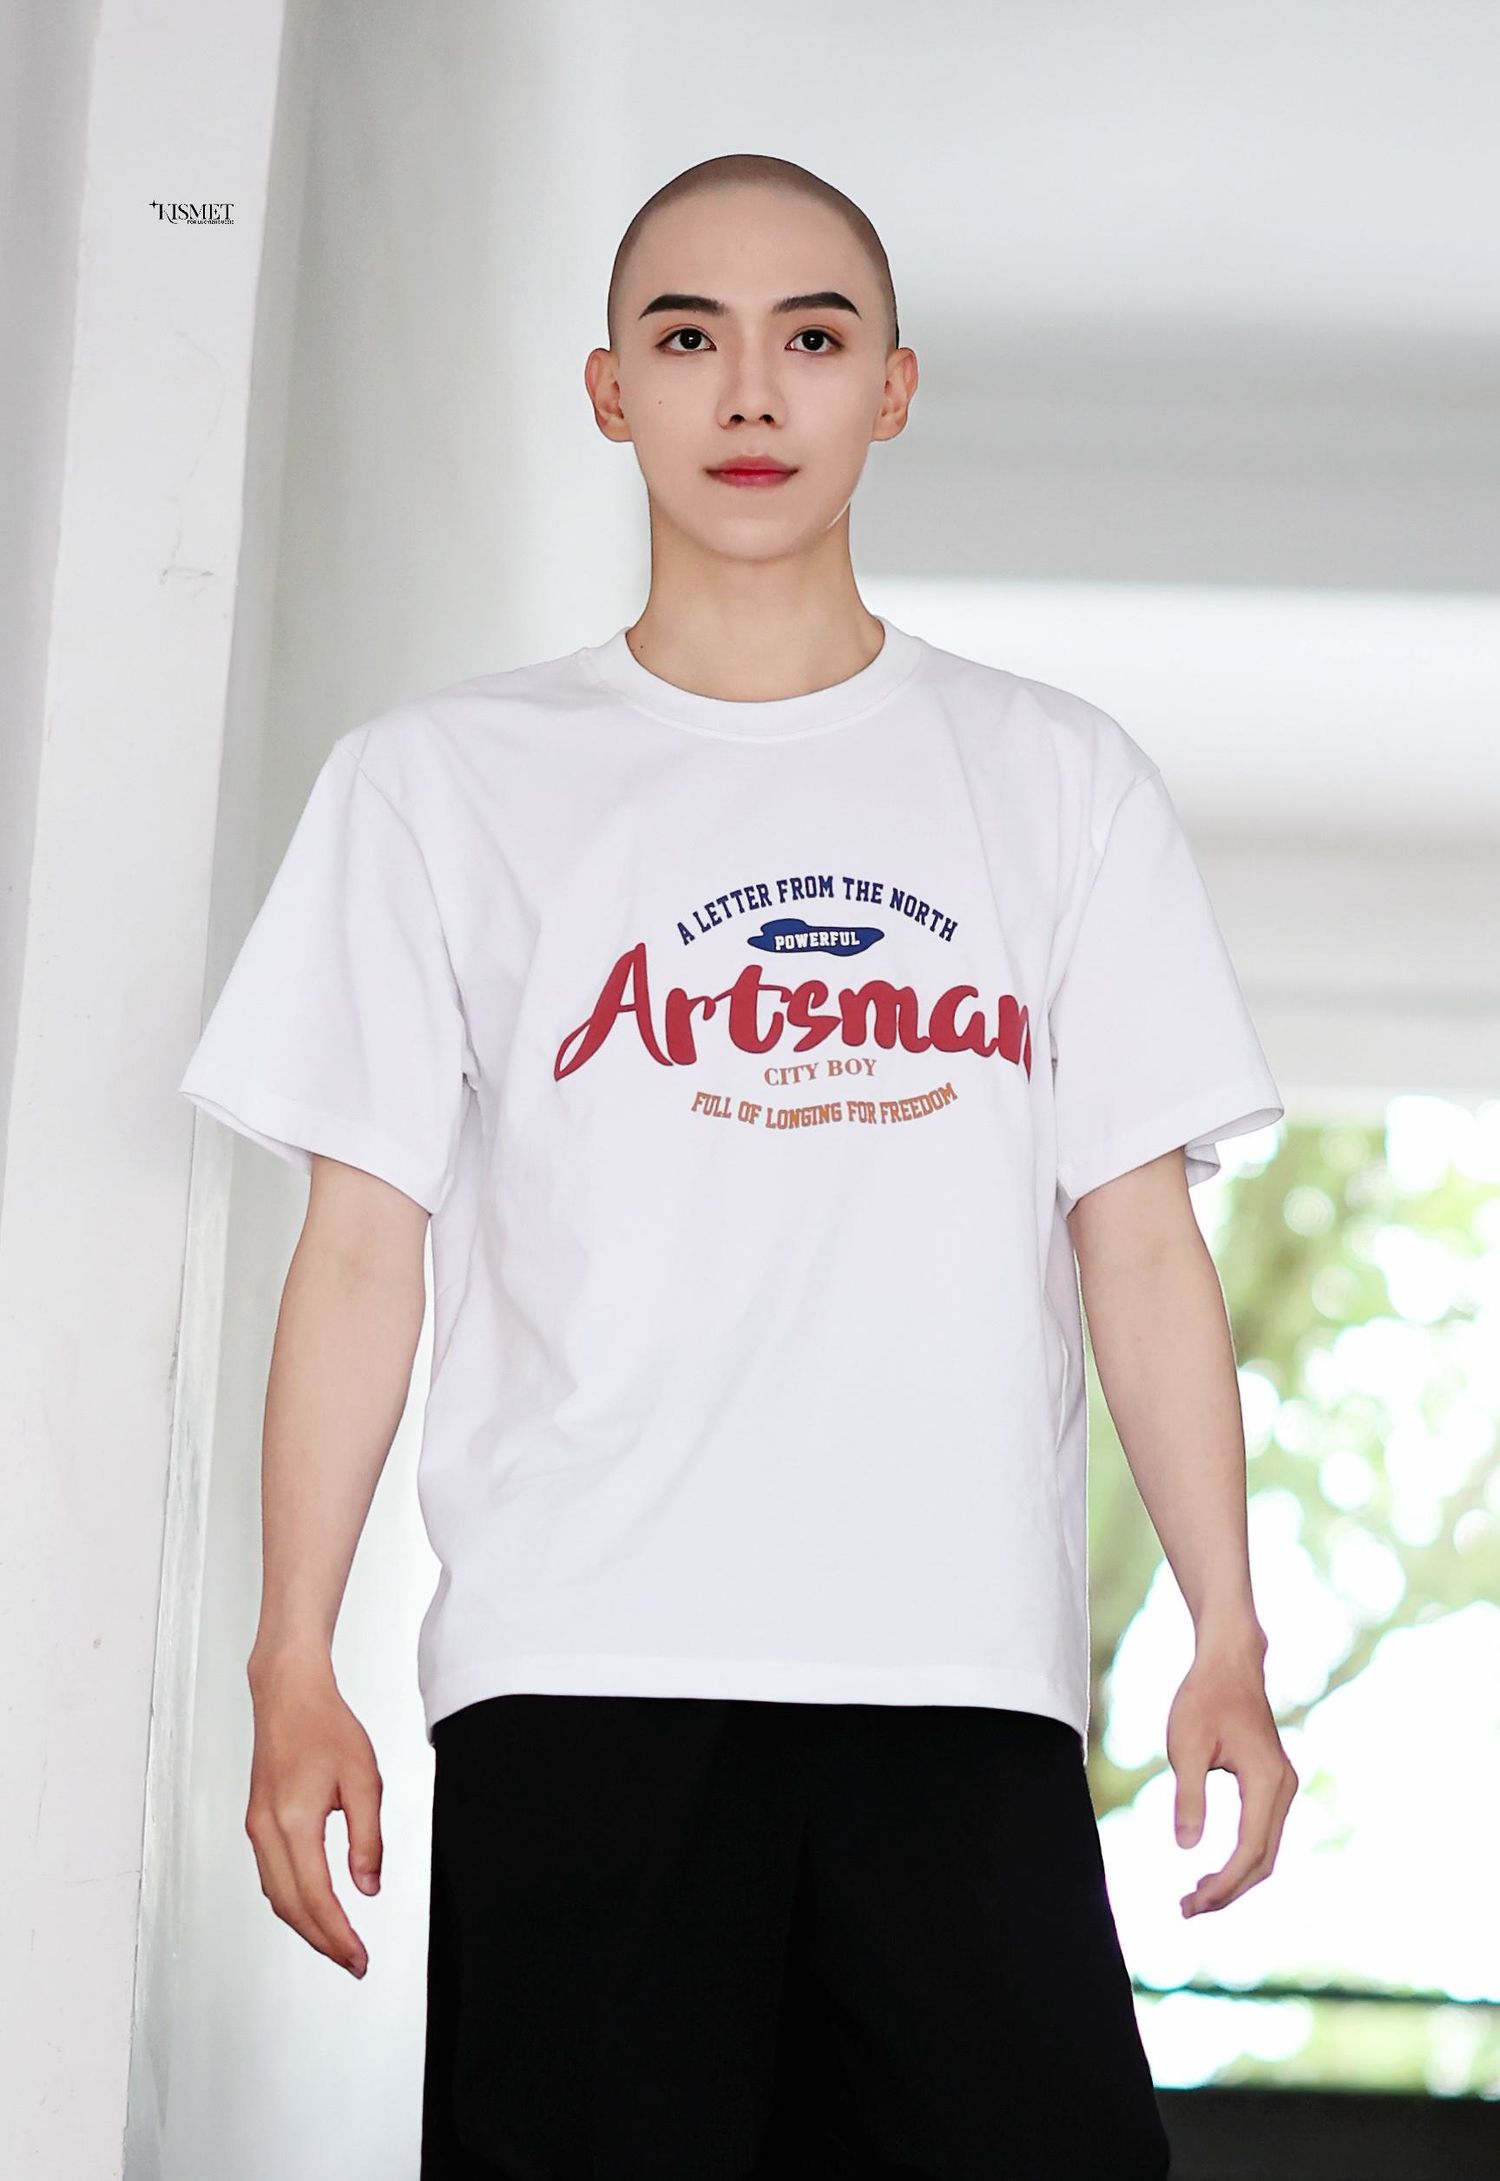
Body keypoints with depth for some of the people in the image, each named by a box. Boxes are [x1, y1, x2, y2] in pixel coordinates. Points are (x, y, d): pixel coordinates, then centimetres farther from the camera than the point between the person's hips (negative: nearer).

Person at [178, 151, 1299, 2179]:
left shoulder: (1059, 780, 15)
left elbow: (1141, 1242, 11)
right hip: (575, 1674, -1)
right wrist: (295, 1662, -1)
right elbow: (361, 1248, 7)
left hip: (966, 1680, 1)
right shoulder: (446, 779, 11)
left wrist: (1228, 1634, 3)